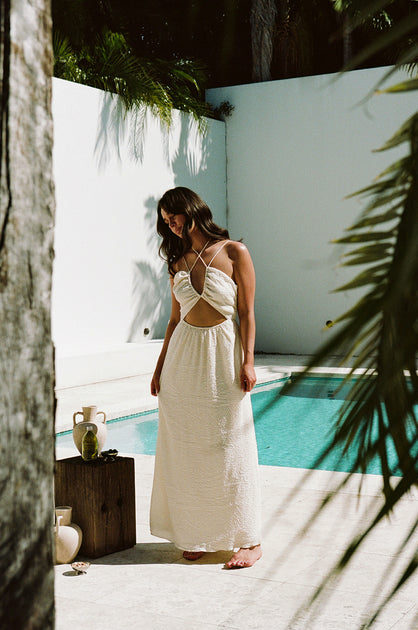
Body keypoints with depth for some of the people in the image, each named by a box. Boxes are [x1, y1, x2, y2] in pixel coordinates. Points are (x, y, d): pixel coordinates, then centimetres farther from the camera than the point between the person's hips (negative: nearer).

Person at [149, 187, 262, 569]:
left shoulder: (234, 253, -2)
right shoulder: (178, 261, 11)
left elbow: (247, 313, -4)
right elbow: (175, 320, 15)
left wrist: (248, 362, -11)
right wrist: (160, 367, 13)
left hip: (223, 355, -4)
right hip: (183, 356, 5)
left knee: (230, 448, -1)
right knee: (186, 449, 5)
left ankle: (248, 540, 7)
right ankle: (196, 535, 16)